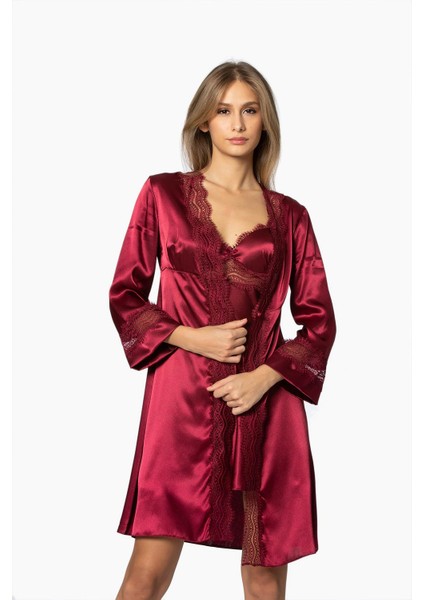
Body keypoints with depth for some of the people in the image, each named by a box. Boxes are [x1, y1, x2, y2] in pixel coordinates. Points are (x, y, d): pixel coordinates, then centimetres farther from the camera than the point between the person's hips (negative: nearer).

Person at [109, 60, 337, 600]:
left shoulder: (289, 216, 11)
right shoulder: (163, 193, 8)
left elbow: (319, 320, 9)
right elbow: (125, 295, 8)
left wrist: (264, 377, -6)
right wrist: (190, 337, -8)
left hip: (266, 402, 2)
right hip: (182, 396, -1)